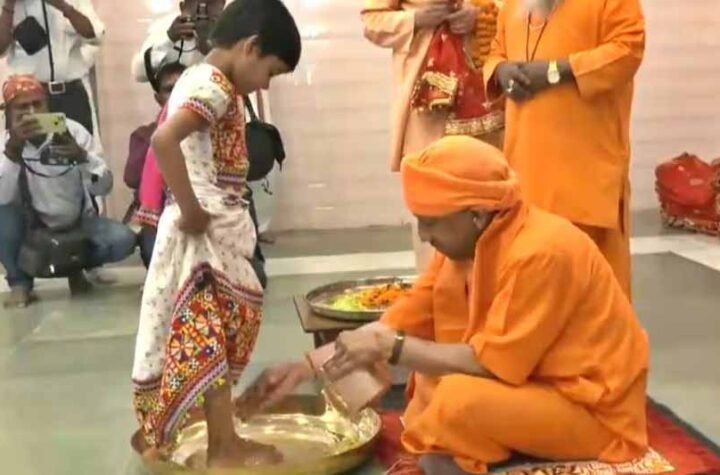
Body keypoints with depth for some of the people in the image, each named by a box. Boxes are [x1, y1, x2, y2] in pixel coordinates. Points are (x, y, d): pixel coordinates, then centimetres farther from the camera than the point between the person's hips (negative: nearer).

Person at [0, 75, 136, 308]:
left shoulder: (73, 131, -12)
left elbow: (103, 188, -17)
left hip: (78, 222, 1)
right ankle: (20, 282, -7)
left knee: (122, 240, -25)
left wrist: (82, 157, -37)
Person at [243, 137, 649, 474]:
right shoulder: (464, 243, -3)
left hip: (592, 410, -8)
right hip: (535, 383, 8)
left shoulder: (540, 252, -27)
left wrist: (391, 349, -22)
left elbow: (493, 363, -27)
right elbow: (401, 323, 0)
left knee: (460, 398, -28)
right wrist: (305, 367, -4)